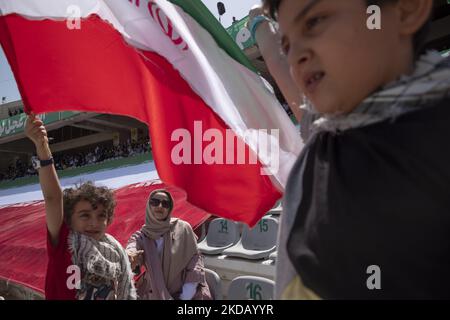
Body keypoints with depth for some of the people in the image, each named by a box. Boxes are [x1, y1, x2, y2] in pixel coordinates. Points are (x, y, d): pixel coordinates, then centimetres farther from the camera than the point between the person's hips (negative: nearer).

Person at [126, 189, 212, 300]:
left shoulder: (183, 228, -4)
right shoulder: (140, 236, 0)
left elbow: (195, 259, -4)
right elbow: (131, 251, -18)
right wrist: (131, 259, -41)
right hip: (152, 296, 2)